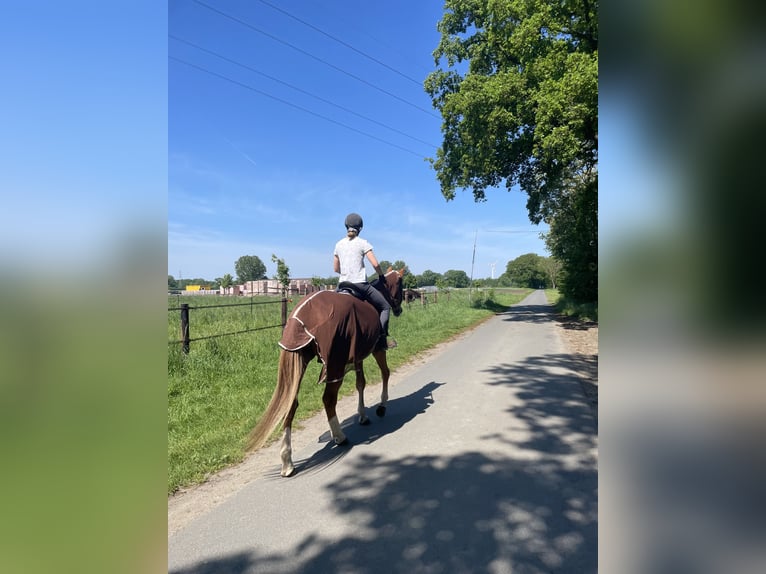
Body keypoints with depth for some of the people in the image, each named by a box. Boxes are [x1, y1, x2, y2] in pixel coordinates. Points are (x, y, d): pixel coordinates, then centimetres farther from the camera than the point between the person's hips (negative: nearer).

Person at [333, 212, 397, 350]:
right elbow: (375, 264, -8)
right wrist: (381, 276, 8)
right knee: (385, 306, 7)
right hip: (360, 284, -5)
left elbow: (335, 269, 15)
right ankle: (382, 339, -5)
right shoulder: (362, 243, -3)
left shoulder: (339, 244, 11)